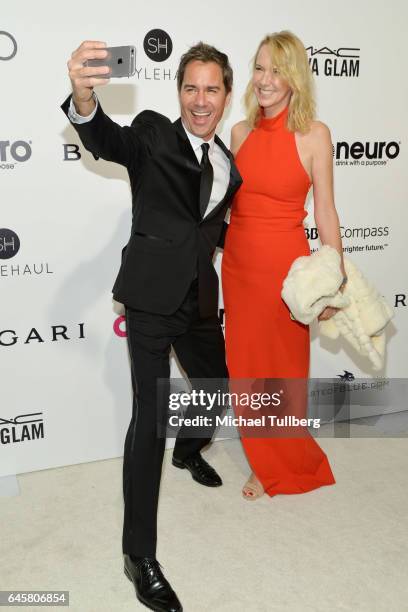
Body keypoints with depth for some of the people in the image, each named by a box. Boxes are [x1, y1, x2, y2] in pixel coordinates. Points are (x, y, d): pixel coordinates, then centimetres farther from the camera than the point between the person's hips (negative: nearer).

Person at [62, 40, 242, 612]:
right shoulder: (153, 133, -6)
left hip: (200, 300, 7)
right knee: (150, 414, -8)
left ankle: (188, 451, 57)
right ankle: (139, 556, 4)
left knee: (216, 387, 22)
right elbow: (106, 140, -29)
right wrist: (84, 100, -48)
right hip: (152, 295, -7)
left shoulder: (229, 163, 13)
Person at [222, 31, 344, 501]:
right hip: (237, 265, 4)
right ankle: (265, 462, 33)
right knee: (246, 368, 12)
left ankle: (289, 465, 34)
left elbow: (325, 212, -6)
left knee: (286, 370, 10)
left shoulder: (314, 134, -7)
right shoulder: (240, 132, 4)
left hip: (285, 267, -4)